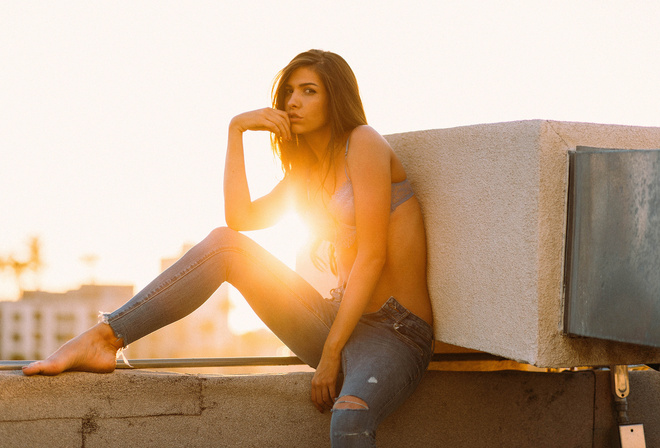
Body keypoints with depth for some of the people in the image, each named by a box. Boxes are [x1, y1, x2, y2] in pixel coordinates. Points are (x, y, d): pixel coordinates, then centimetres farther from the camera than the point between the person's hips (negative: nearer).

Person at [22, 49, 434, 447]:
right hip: (336, 317, 7)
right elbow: (241, 217, 5)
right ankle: (103, 339, -13)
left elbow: (372, 255, -14)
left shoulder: (363, 142, -7)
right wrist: (237, 129, 3)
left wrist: (332, 355, -15)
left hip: (394, 333, -6)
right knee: (225, 244, -9)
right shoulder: (306, 171, 18)